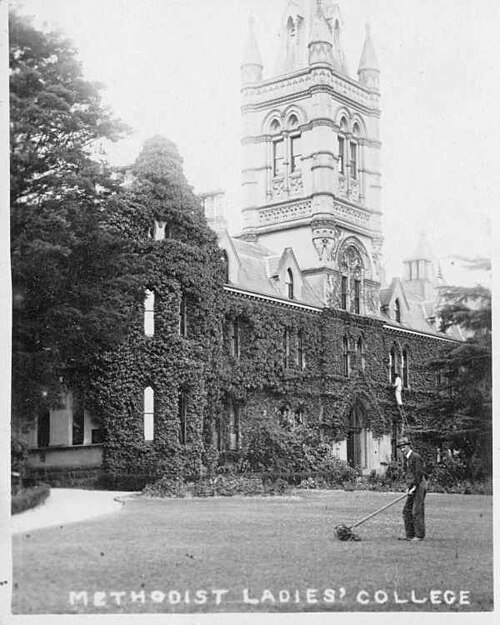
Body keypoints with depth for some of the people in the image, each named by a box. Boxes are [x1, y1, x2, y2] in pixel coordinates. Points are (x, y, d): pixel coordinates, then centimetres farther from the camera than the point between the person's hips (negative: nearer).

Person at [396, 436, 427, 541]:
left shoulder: (416, 457, -13)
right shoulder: (408, 458, 17)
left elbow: (418, 473, -18)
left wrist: (414, 487, -18)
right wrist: (409, 487, 14)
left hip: (419, 486, -10)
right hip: (413, 487, 10)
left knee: (417, 512, -8)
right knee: (406, 511, 8)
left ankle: (420, 535, -2)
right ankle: (409, 535, 12)